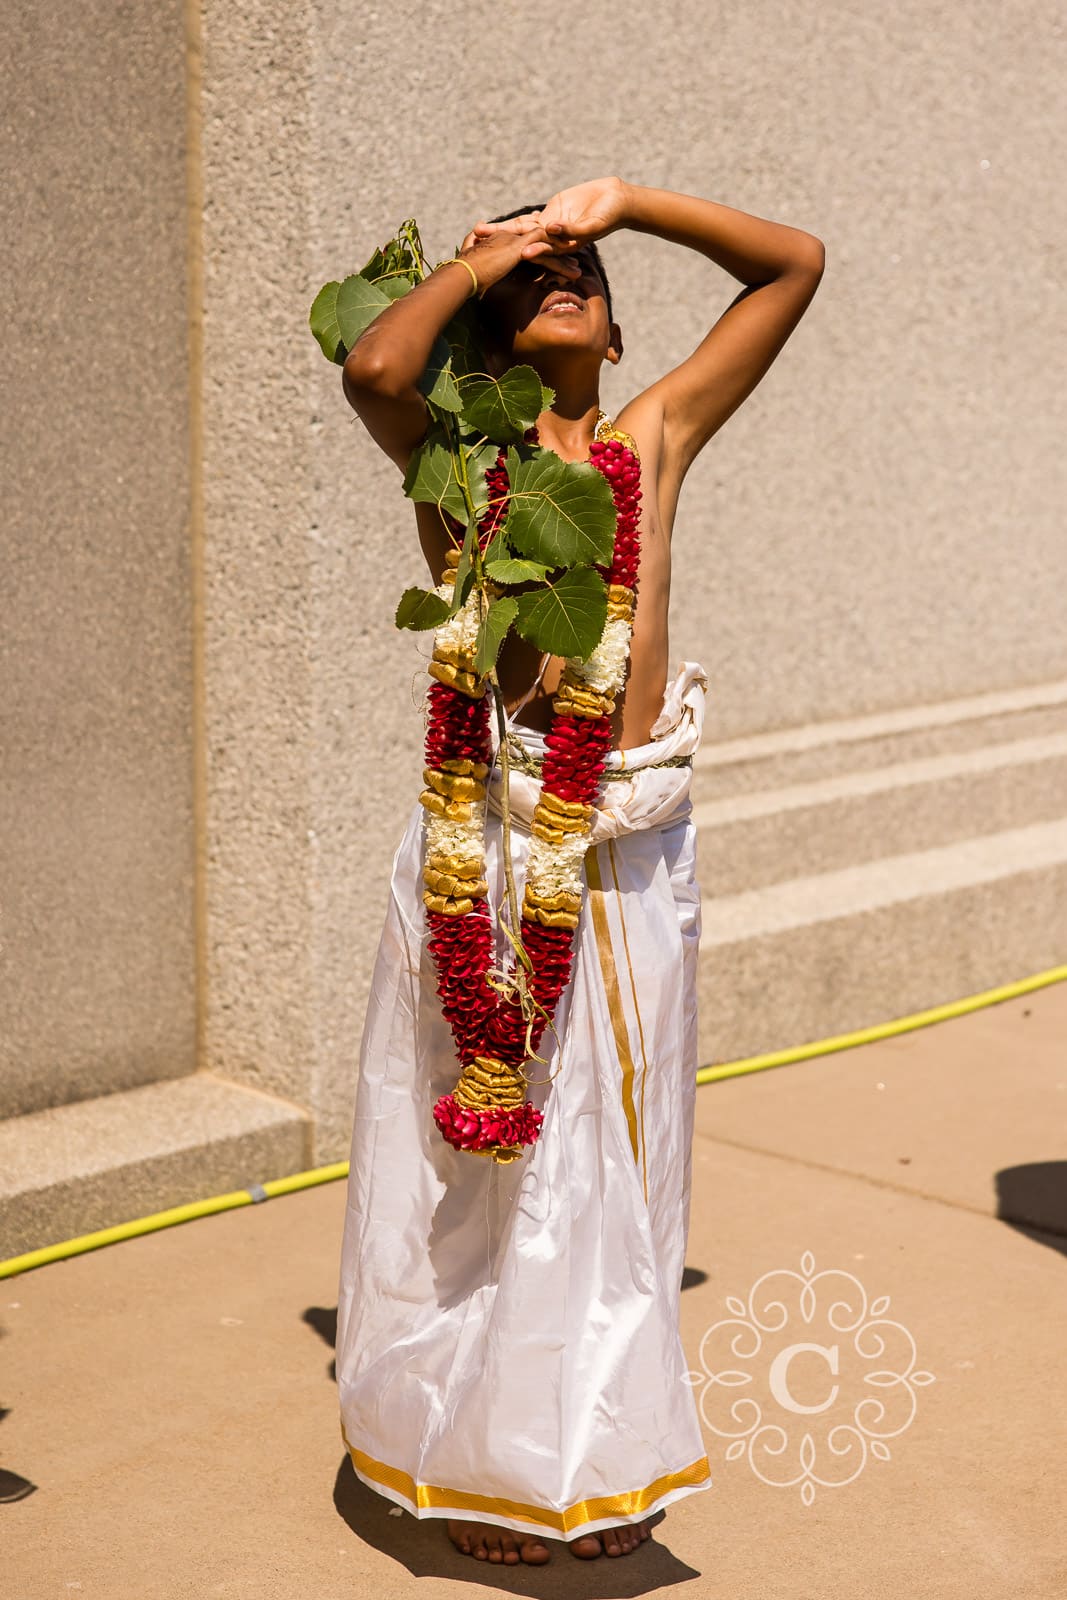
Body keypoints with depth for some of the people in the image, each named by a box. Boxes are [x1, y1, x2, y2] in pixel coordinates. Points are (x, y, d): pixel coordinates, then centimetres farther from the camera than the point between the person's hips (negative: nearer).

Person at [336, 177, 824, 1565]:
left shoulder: (658, 434, 11)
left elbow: (797, 265, 12)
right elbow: (374, 368, -21)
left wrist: (621, 200, 7)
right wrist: (478, 256, -5)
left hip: (638, 848, 4)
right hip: (493, 836, -3)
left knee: (618, 1155, 12)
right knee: (488, 1157, 4)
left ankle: (601, 1454, 27)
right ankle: (479, 1456, 19)